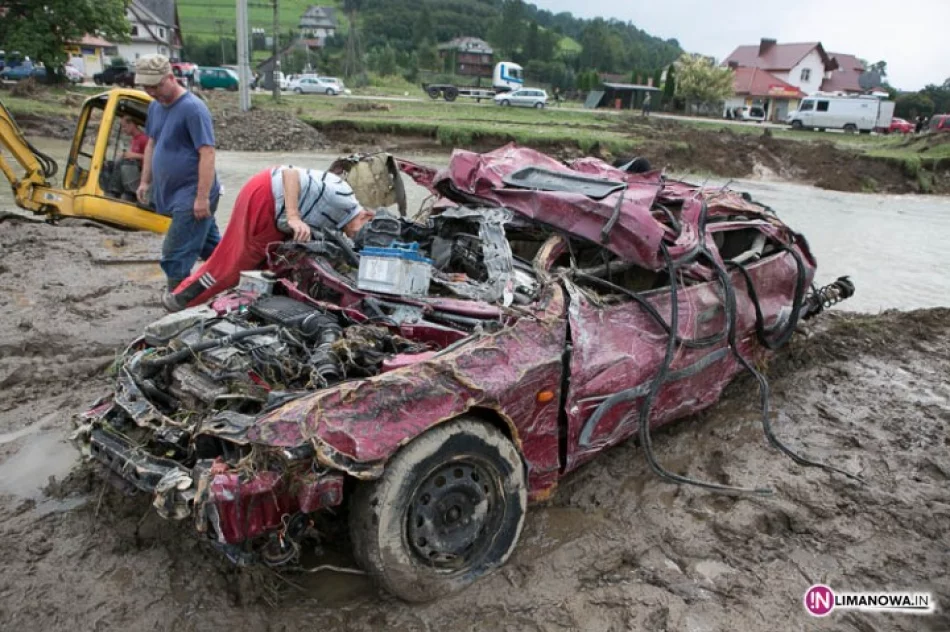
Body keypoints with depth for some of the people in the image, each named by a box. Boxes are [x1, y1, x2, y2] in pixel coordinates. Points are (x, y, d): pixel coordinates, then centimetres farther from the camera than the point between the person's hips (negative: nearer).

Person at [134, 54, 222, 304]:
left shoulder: (193, 108, -15)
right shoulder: (155, 106, 12)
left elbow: (207, 153, -21)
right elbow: (151, 144, 25)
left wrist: (202, 197, -25)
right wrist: (145, 181, 21)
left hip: (192, 197, -9)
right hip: (174, 194, 9)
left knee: (175, 258, -8)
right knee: (211, 248, 18)